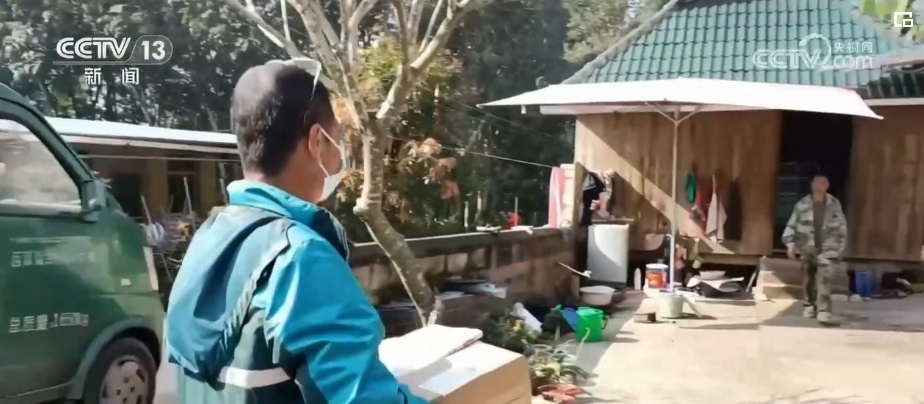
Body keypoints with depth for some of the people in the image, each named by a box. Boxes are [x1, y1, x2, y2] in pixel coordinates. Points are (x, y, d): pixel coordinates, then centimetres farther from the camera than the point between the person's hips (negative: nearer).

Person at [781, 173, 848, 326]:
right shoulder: (802, 204, -5)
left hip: (827, 248, -1)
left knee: (824, 278, -14)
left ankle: (824, 311, -18)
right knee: (808, 279, 12)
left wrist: (841, 246, 8)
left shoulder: (834, 204, 0)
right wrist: (790, 244, -10)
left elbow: (841, 226, 9)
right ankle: (810, 305, 31)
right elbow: (792, 225, -2)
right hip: (808, 248, 1)